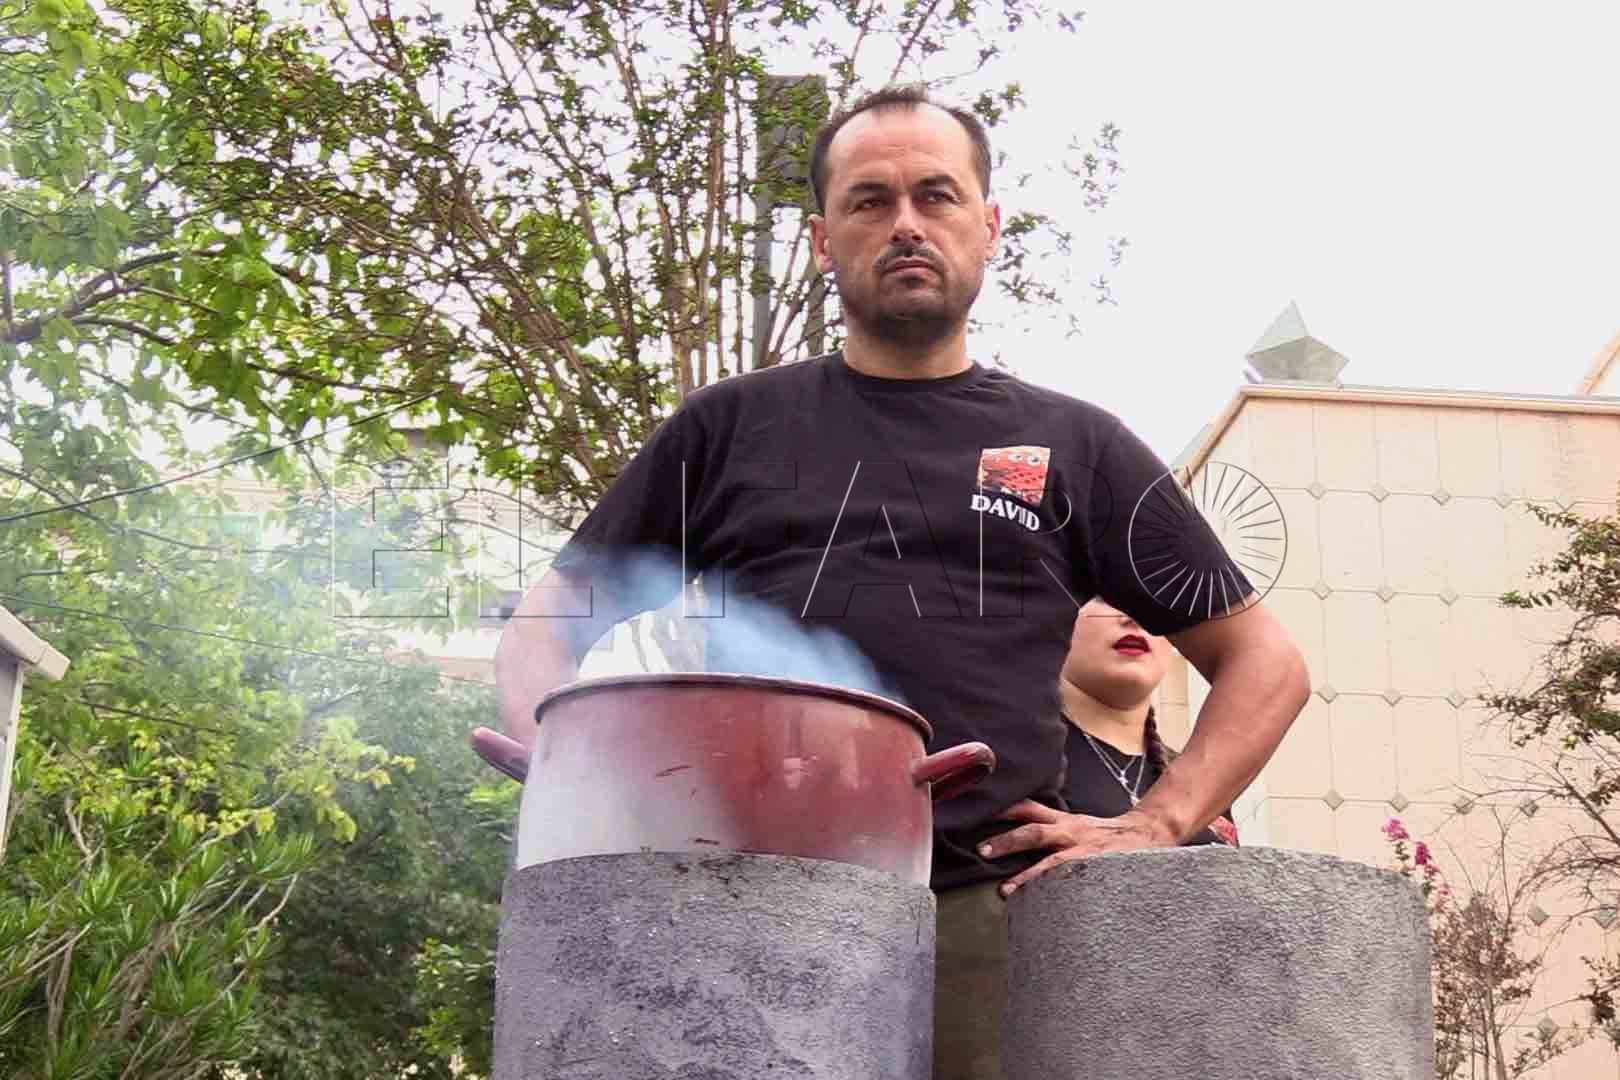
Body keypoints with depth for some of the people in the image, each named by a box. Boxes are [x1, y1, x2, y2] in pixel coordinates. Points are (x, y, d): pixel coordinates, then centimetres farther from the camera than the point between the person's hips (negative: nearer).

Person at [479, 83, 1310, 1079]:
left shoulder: (1073, 446, 17)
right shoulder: (730, 427, 18)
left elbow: (1266, 662, 20)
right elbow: (545, 629, 21)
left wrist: (1153, 827, 6)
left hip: (990, 913, 0)